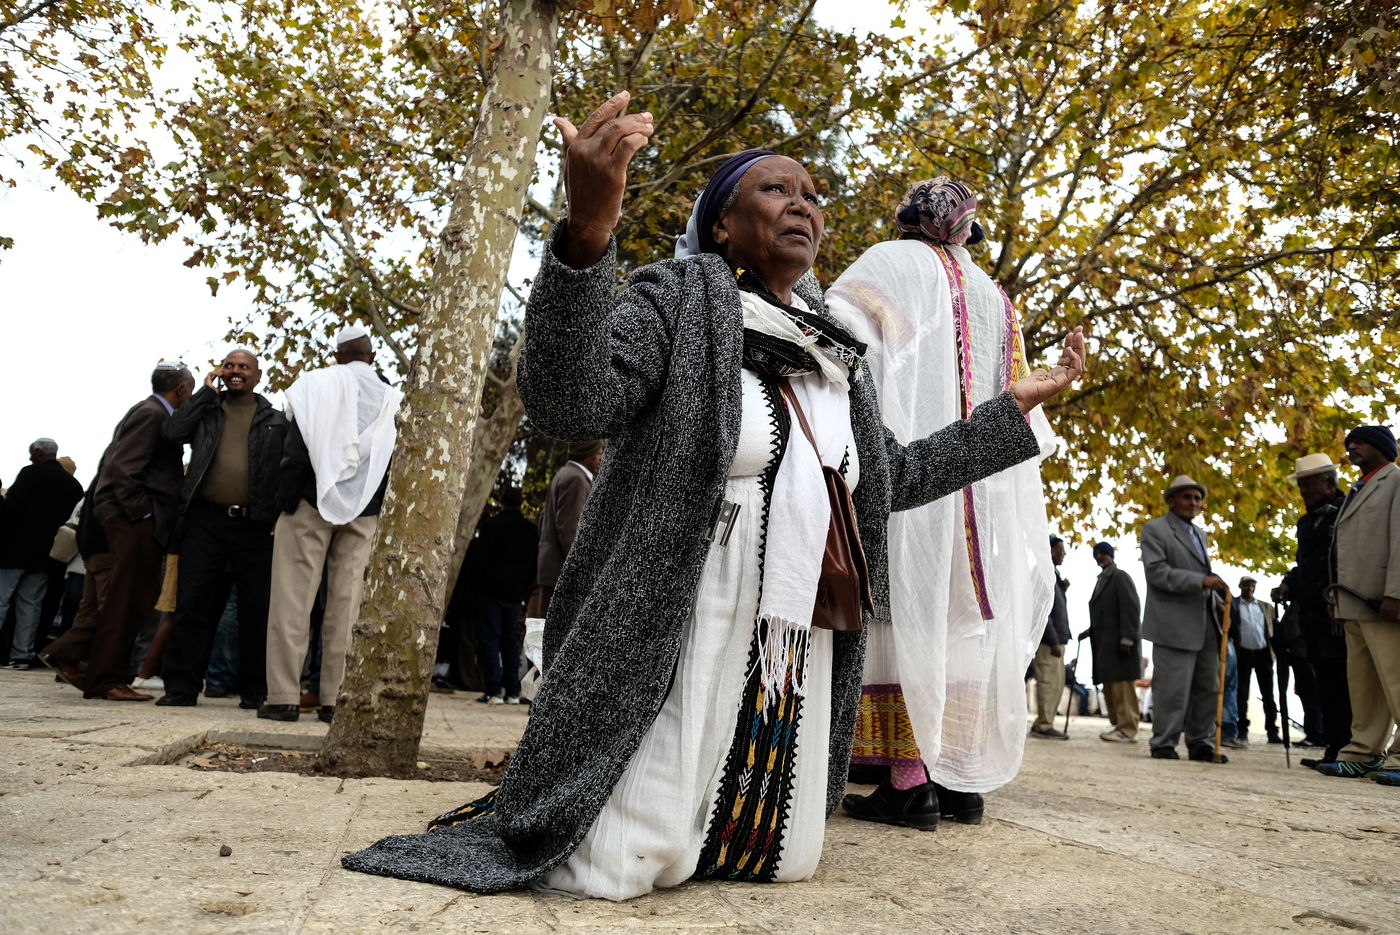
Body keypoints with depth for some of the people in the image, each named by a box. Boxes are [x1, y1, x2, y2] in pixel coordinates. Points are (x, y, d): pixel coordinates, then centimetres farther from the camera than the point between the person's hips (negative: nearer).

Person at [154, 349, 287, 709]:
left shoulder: (275, 420, 11)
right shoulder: (206, 408, 15)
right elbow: (173, 431, -4)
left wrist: (280, 520, -5)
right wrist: (207, 392, 0)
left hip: (255, 524, -1)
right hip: (205, 520, 1)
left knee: (256, 609, 2)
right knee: (192, 603, -1)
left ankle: (254, 690, 12)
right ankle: (181, 686, 8)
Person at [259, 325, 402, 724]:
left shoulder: (315, 383, 1)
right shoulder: (392, 399, 7)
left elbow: (297, 446, -7)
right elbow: (393, 462, 4)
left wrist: (285, 502, -4)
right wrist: (383, 514, 9)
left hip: (313, 501, -2)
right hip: (364, 513, 2)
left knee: (293, 599, 3)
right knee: (346, 605, 4)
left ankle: (284, 696, 2)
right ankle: (335, 699, 6)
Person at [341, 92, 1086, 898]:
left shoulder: (832, 352, 14)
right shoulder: (679, 302, -4)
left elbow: (893, 478, 22)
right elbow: (569, 402, -22)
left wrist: (1019, 405, 24)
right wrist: (587, 233, -37)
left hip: (798, 655, 7)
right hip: (673, 640, -6)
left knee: (787, 859, 12)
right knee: (616, 872, -6)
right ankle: (555, 816, 25)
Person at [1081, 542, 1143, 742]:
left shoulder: (1120, 577, -4)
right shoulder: (1102, 579, 21)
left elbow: (1131, 609, -12)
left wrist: (1126, 639, -19)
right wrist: (1089, 632, 14)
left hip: (1119, 642, -8)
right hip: (1105, 643, 8)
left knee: (1121, 685, -7)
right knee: (1109, 686, 6)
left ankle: (1127, 730, -5)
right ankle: (1117, 724, 10)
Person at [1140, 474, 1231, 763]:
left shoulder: (1200, 534, 23)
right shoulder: (1154, 530, -2)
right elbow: (1157, 571, -14)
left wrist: (1219, 607, 15)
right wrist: (1201, 580, -21)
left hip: (1205, 625, 8)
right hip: (1174, 625, -8)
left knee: (1207, 687, 9)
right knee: (1173, 687, -7)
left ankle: (1201, 744, 17)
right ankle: (1163, 744, 1)